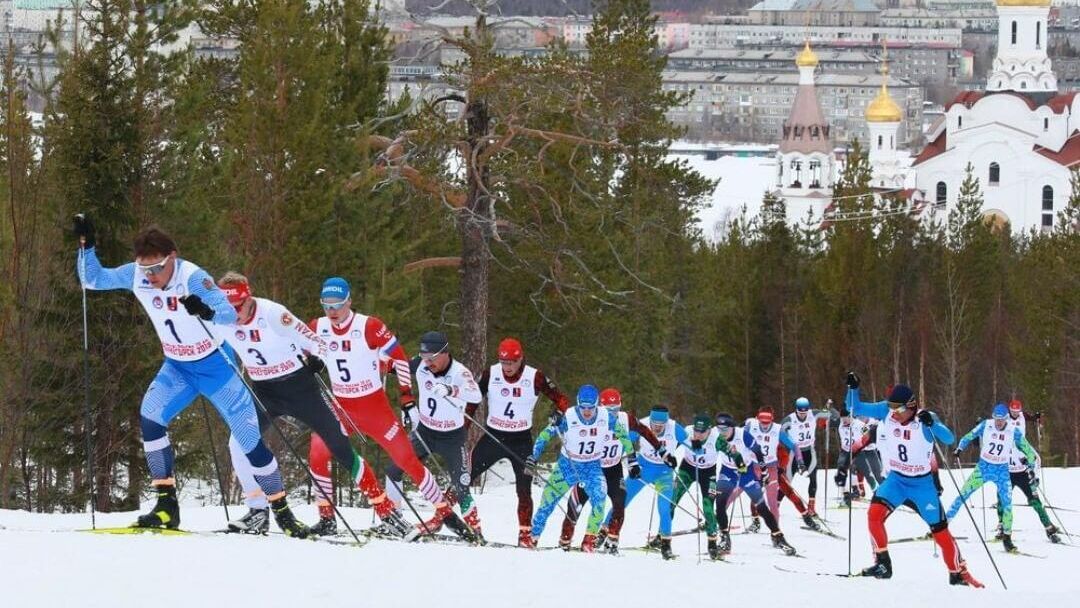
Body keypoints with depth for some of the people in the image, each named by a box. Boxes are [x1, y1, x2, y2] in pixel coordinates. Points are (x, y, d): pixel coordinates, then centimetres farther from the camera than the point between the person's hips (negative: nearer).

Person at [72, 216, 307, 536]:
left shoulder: (192, 277, -28)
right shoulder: (136, 275, -13)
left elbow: (230, 314, -37)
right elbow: (93, 279, -2)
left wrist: (208, 312, -59)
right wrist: (86, 245, -17)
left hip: (215, 364, -4)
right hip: (177, 368, 4)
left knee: (249, 438, -4)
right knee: (149, 417, -21)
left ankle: (281, 511, 13)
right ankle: (166, 504, -15)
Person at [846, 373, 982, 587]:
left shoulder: (924, 418, -18)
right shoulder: (885, 411, -10)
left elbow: (949, 439, -28)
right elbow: (855, 408, -5)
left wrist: (931, 423, -45)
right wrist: (853, 388, -23)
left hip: (922, 483, -2)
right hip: (896, 479, 2)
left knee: (940, 531, 3)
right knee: (875, 513, -22)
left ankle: (958, 574, 20)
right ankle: (882, 564, -11)